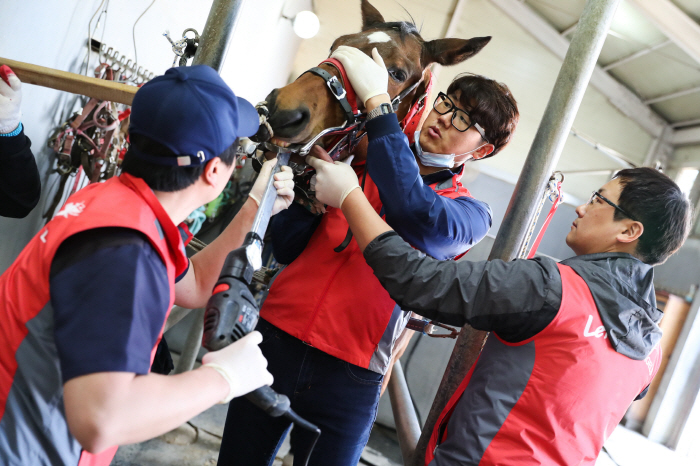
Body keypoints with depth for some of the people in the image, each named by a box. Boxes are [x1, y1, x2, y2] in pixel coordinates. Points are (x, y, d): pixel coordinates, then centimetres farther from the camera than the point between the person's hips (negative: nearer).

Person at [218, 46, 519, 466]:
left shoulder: (469, 214, 1)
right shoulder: (359, 161, 7)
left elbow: (419, 219, -26)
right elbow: (287, 250, 8)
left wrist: (378, 104, -23)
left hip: (348, 380, -3)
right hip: (276, 340, 3)